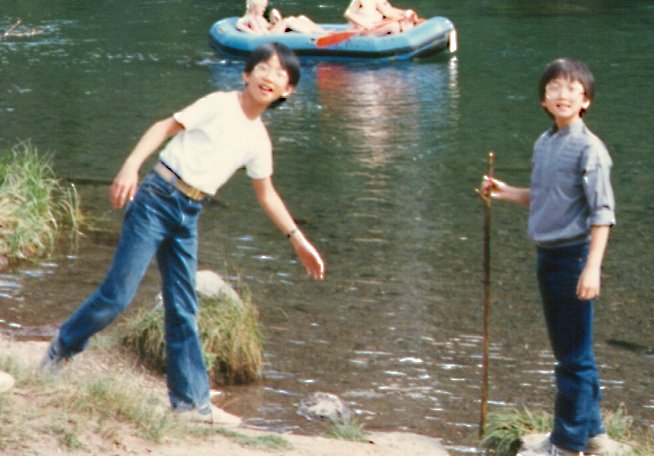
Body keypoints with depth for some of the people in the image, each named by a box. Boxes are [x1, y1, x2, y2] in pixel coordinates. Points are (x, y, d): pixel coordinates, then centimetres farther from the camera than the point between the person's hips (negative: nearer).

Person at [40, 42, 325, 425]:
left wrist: (298, 240, 22)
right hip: (158, 199, -6)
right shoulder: (220, 105, -7)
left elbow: (266, 194, 23)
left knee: (184, 312, 7)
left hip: (188, 217, 6)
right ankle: (62, 348, 13)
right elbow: (167, 126, -12)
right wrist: (131, 166, -25)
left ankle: (192, 401, 10)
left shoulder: (259, 140, 11)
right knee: (118, 294, -8)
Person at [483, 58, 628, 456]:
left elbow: (602, 212, -17)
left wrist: (593, 266, -22)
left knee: (575, 355, -1)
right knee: (566, 349, 16)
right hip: (548, 255, 8)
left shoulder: (589, 148, -14)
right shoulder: (544, 143, 9)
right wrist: (505, 192, 10)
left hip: (574, 255, -8)